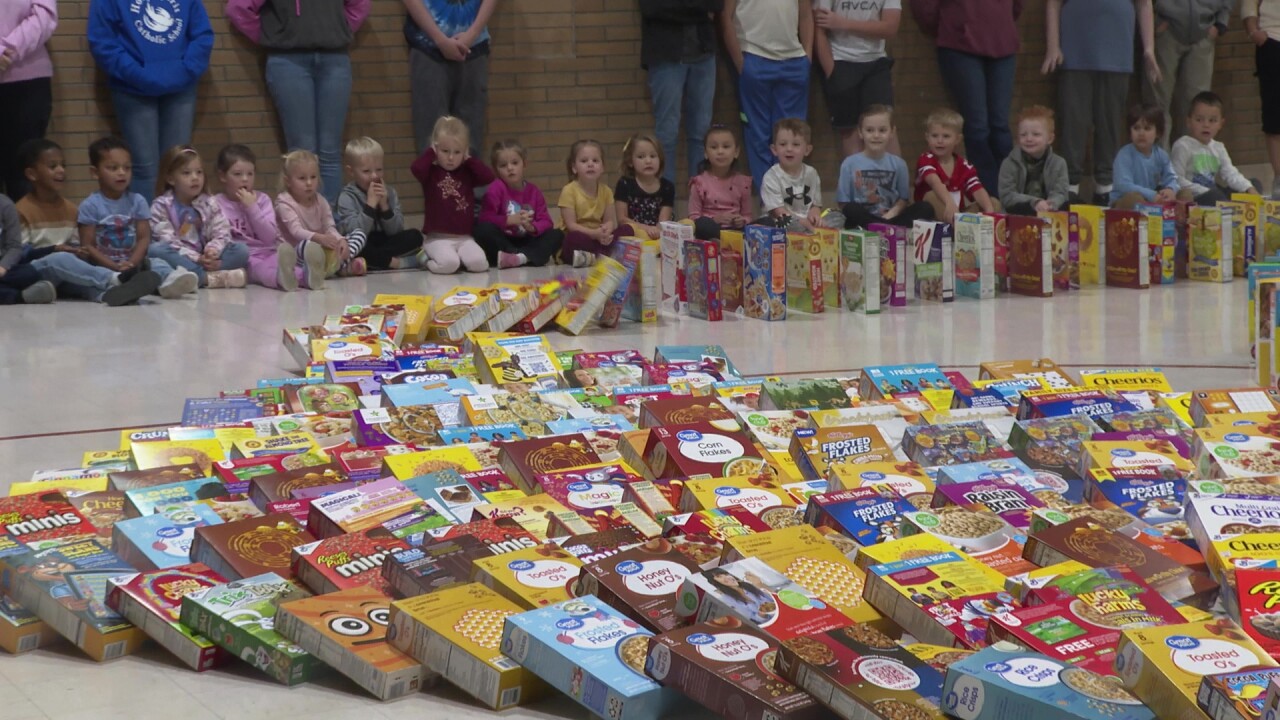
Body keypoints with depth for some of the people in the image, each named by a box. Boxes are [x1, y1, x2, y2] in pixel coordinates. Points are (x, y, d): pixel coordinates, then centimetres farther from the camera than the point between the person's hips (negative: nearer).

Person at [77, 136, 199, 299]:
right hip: (103, 265, -2)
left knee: (157, 263, -24)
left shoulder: (137, 201, 8)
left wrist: (131, 264, -15)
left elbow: (144, 238, 3)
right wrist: (115, 267, -17)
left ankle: (168, 281, -59)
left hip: (134, 263, 2)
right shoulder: (90, 206, 0)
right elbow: (87, 246, -5)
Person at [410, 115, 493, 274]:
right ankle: (429, 259, 4)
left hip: (464, 238, 3)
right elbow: (416, 168, -22)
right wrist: (431, 153, -6)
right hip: (438, 238, -3)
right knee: (448, 264, -31)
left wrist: (468, 159, 0)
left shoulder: (467, 173, 10)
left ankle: (459, 256, 9)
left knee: (478, 263, -24)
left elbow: (489, 177, -7)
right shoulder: (432, 173, 0)